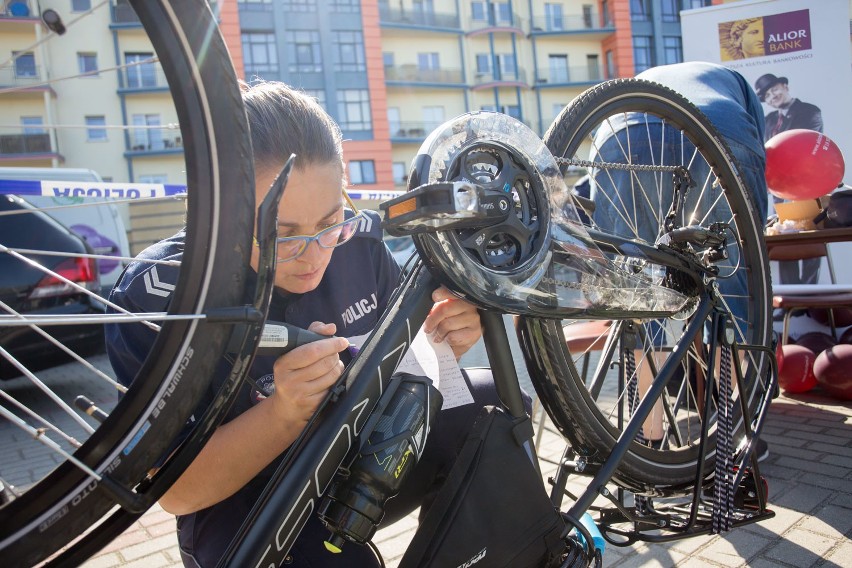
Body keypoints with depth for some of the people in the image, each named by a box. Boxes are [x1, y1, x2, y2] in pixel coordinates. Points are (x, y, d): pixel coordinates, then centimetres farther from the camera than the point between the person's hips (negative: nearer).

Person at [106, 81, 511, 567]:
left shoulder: (361, 240, -12)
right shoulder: (155, 295, -23)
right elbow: (177, 492, -20)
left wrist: (440, 339, -20)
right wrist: (285, 414, -38)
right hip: (244, 503, -4)